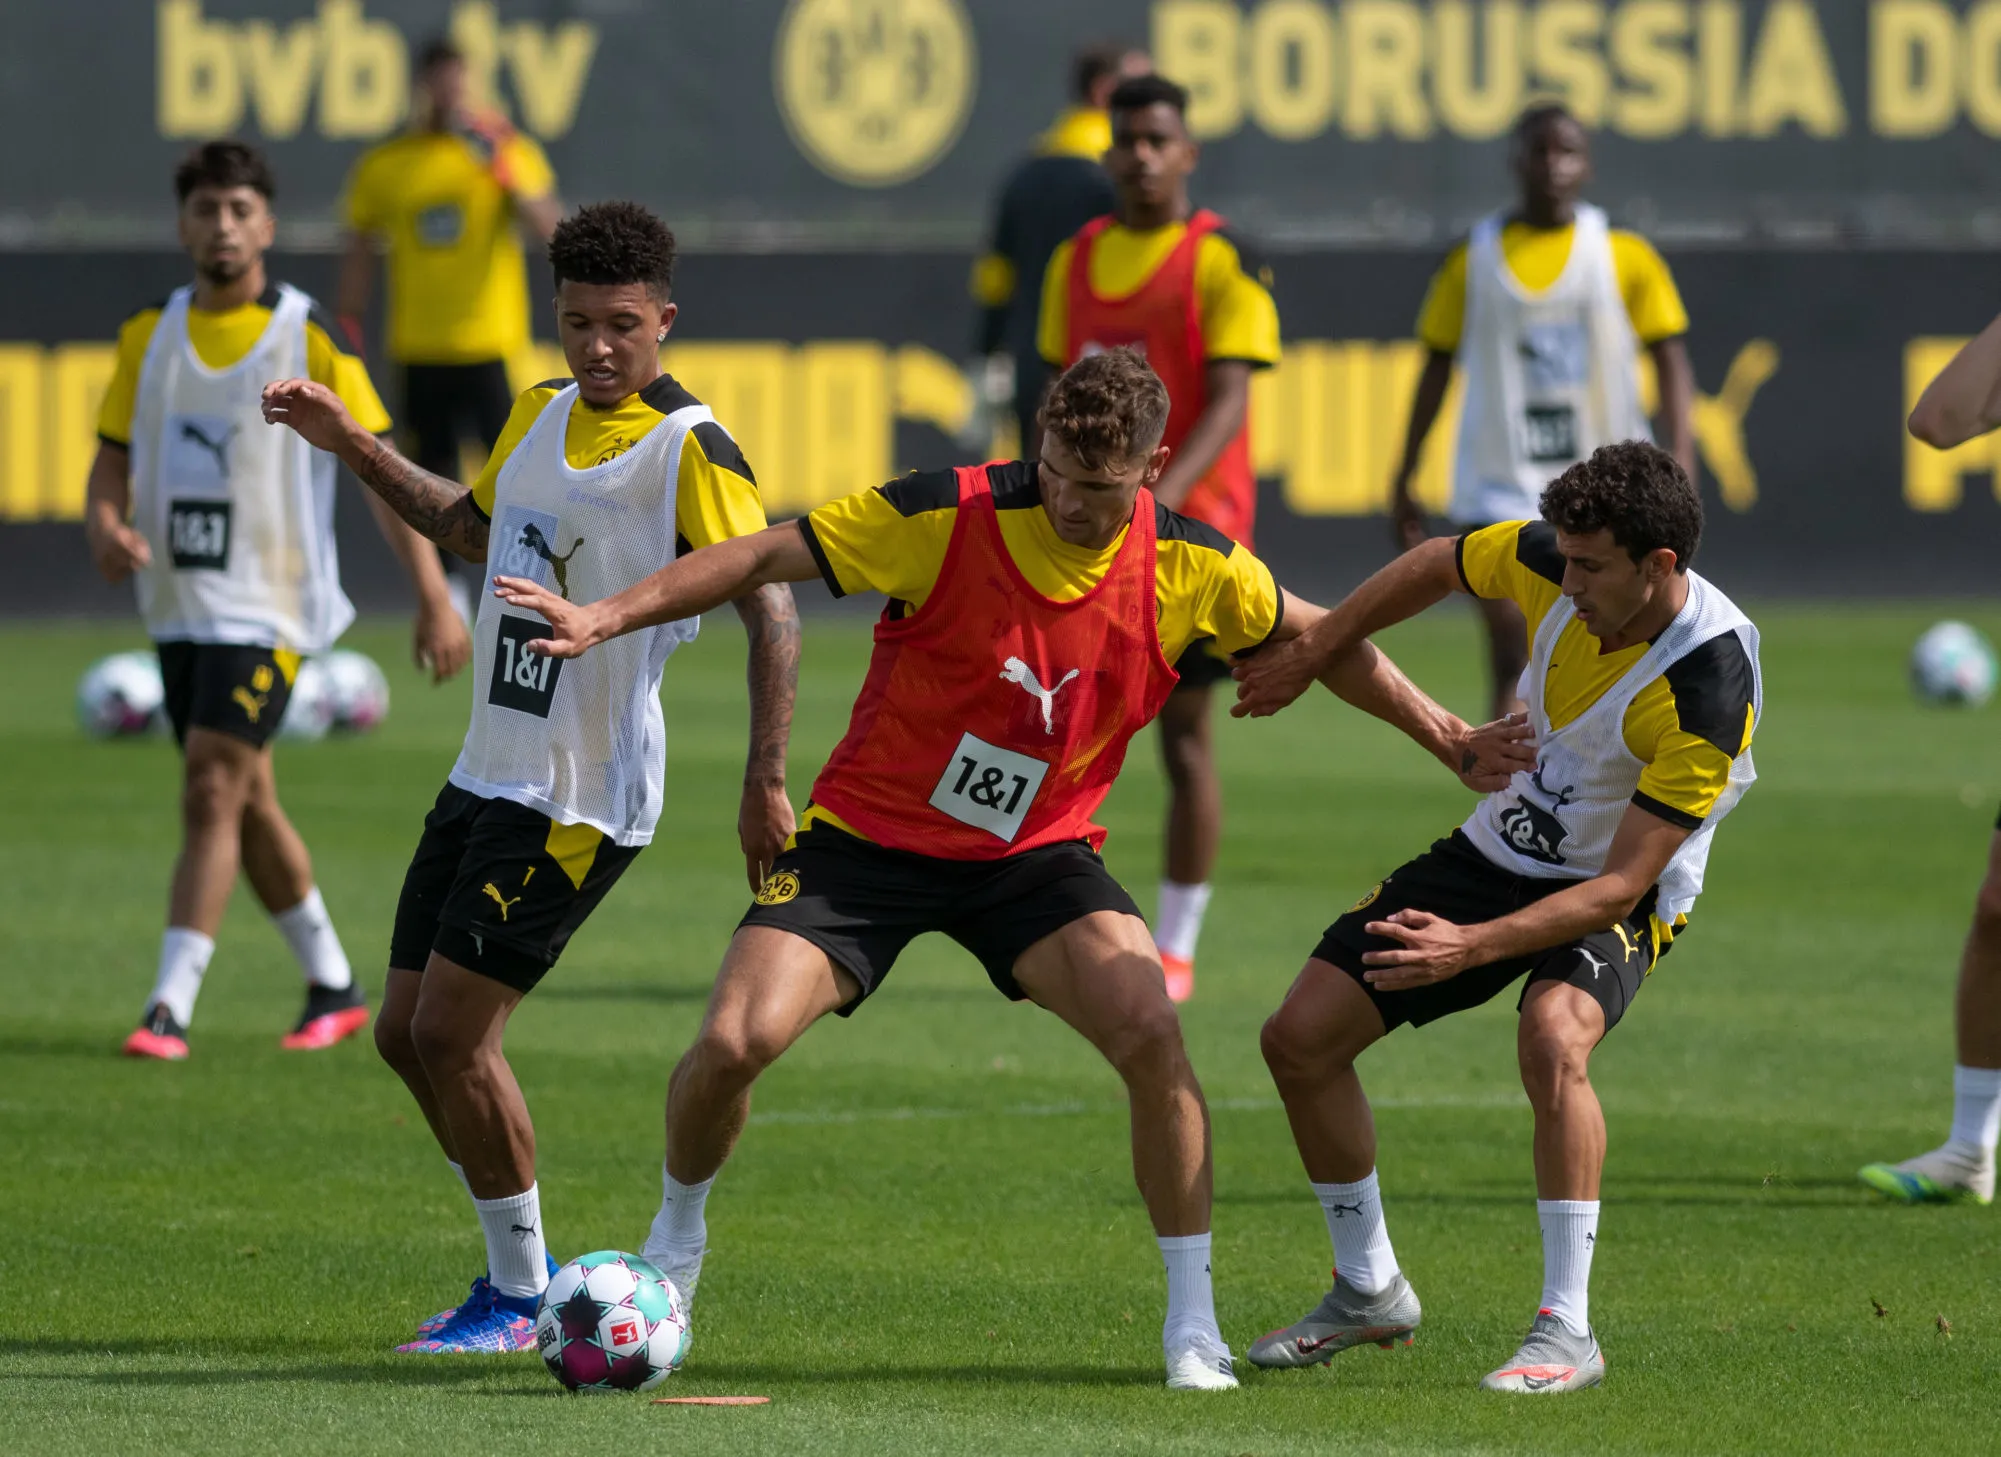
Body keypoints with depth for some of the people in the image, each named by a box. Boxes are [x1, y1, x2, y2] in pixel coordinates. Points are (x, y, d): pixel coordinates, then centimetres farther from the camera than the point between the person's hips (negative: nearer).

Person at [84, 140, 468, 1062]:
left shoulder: (311, 339, -7)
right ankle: (333, 986, 29)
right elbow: (112, 461, 10)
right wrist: (106, 529, -13)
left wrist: (433, 596, -9)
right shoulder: (147, 337, 7)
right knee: (247, 806, 13)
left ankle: (170, 1010, -19)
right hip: (177, 603, 6)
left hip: (267, 607, -6)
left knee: (213, 795, -16)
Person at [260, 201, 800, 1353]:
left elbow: (773, 608, -19)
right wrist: (354, 447, 21)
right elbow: (472, 527, 29)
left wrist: (765, 782, -26)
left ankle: (523, 1297, 3)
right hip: (490, 774, 8)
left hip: (582, 803, -8)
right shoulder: (544, 414, 9)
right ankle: (518, 1269, 23)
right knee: (407, 1034, 9)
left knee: (453, 1033, -10)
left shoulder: (689, 448, -15)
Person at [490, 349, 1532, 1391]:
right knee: (734, 1040, -18)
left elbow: (1319, 639, 8)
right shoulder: (947, 518, -20)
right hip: (868, 835, -1)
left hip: (1036, 853, 1)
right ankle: (676, 1236, 15)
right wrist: (607, 618, -21)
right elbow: (764, 558, -13)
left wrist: (1444, 736, 7)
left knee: (1151, 1032, -24)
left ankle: (1192, 1318, -7)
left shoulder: (1190, 569, -11)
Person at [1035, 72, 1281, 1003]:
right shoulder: (1076, 262, 10)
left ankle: (1173, 949, 9)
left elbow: (1228, 401, -15)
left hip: (1192, 525, -4)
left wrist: (1161, 494, -28)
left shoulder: (1223, 262, -7)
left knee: (1185, 734, 0)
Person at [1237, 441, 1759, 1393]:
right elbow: (1437, 565, 8)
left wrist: (1473, 945, -40)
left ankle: (1566, 1331, -27)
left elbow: (1620, 885, -31)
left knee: (1553, 1038, -37)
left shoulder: (1709, 692, -32)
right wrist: (1308, 655, 9)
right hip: (1501, 845, 6)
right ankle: (1368, 1291, 20)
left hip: (1620, 897, -6)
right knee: (1301, 1036, -1)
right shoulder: (1552, 564, -17)